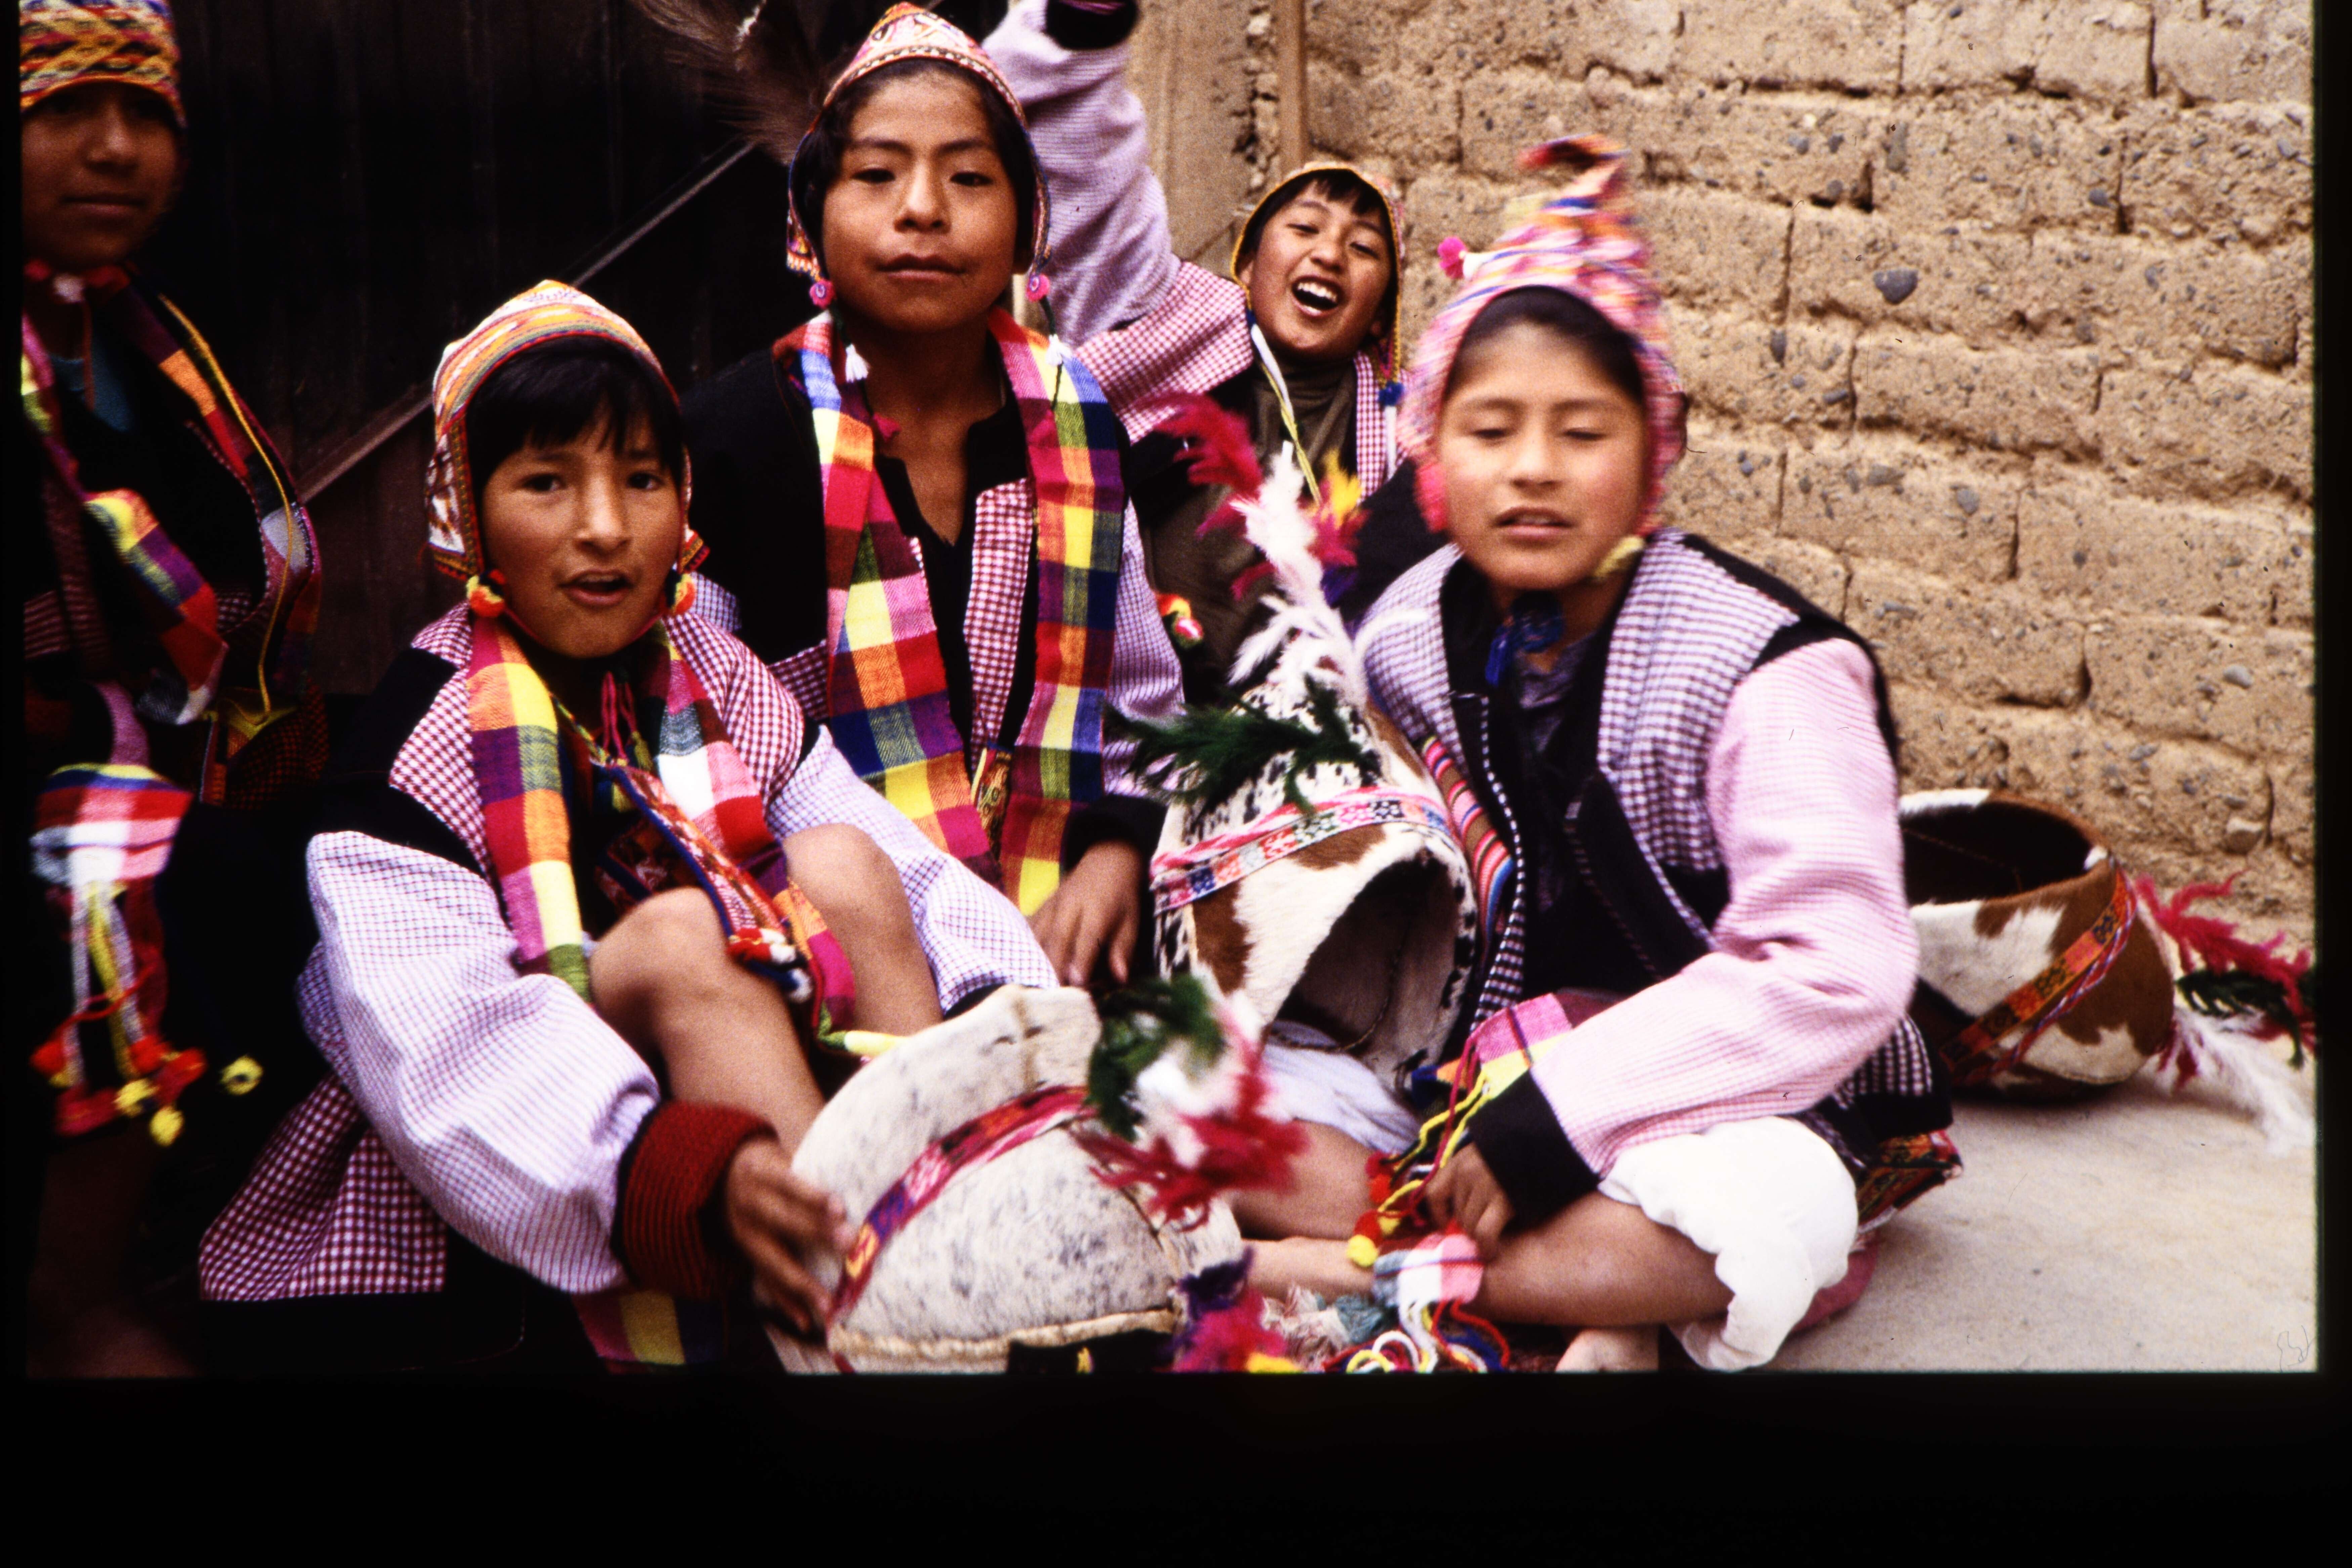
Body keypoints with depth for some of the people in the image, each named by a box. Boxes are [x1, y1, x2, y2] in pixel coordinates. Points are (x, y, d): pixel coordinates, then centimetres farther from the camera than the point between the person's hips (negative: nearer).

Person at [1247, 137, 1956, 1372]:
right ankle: (1584, 1281, -22)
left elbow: (1834, 975, -24)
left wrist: (1549, 1120, -26)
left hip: (1722, 1097, -5)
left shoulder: (1759, 667, -17)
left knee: (1762, 1220, -40)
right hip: (1468, 1075, 5)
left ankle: (1346, 1267, -23)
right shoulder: (1407, 638, 1)